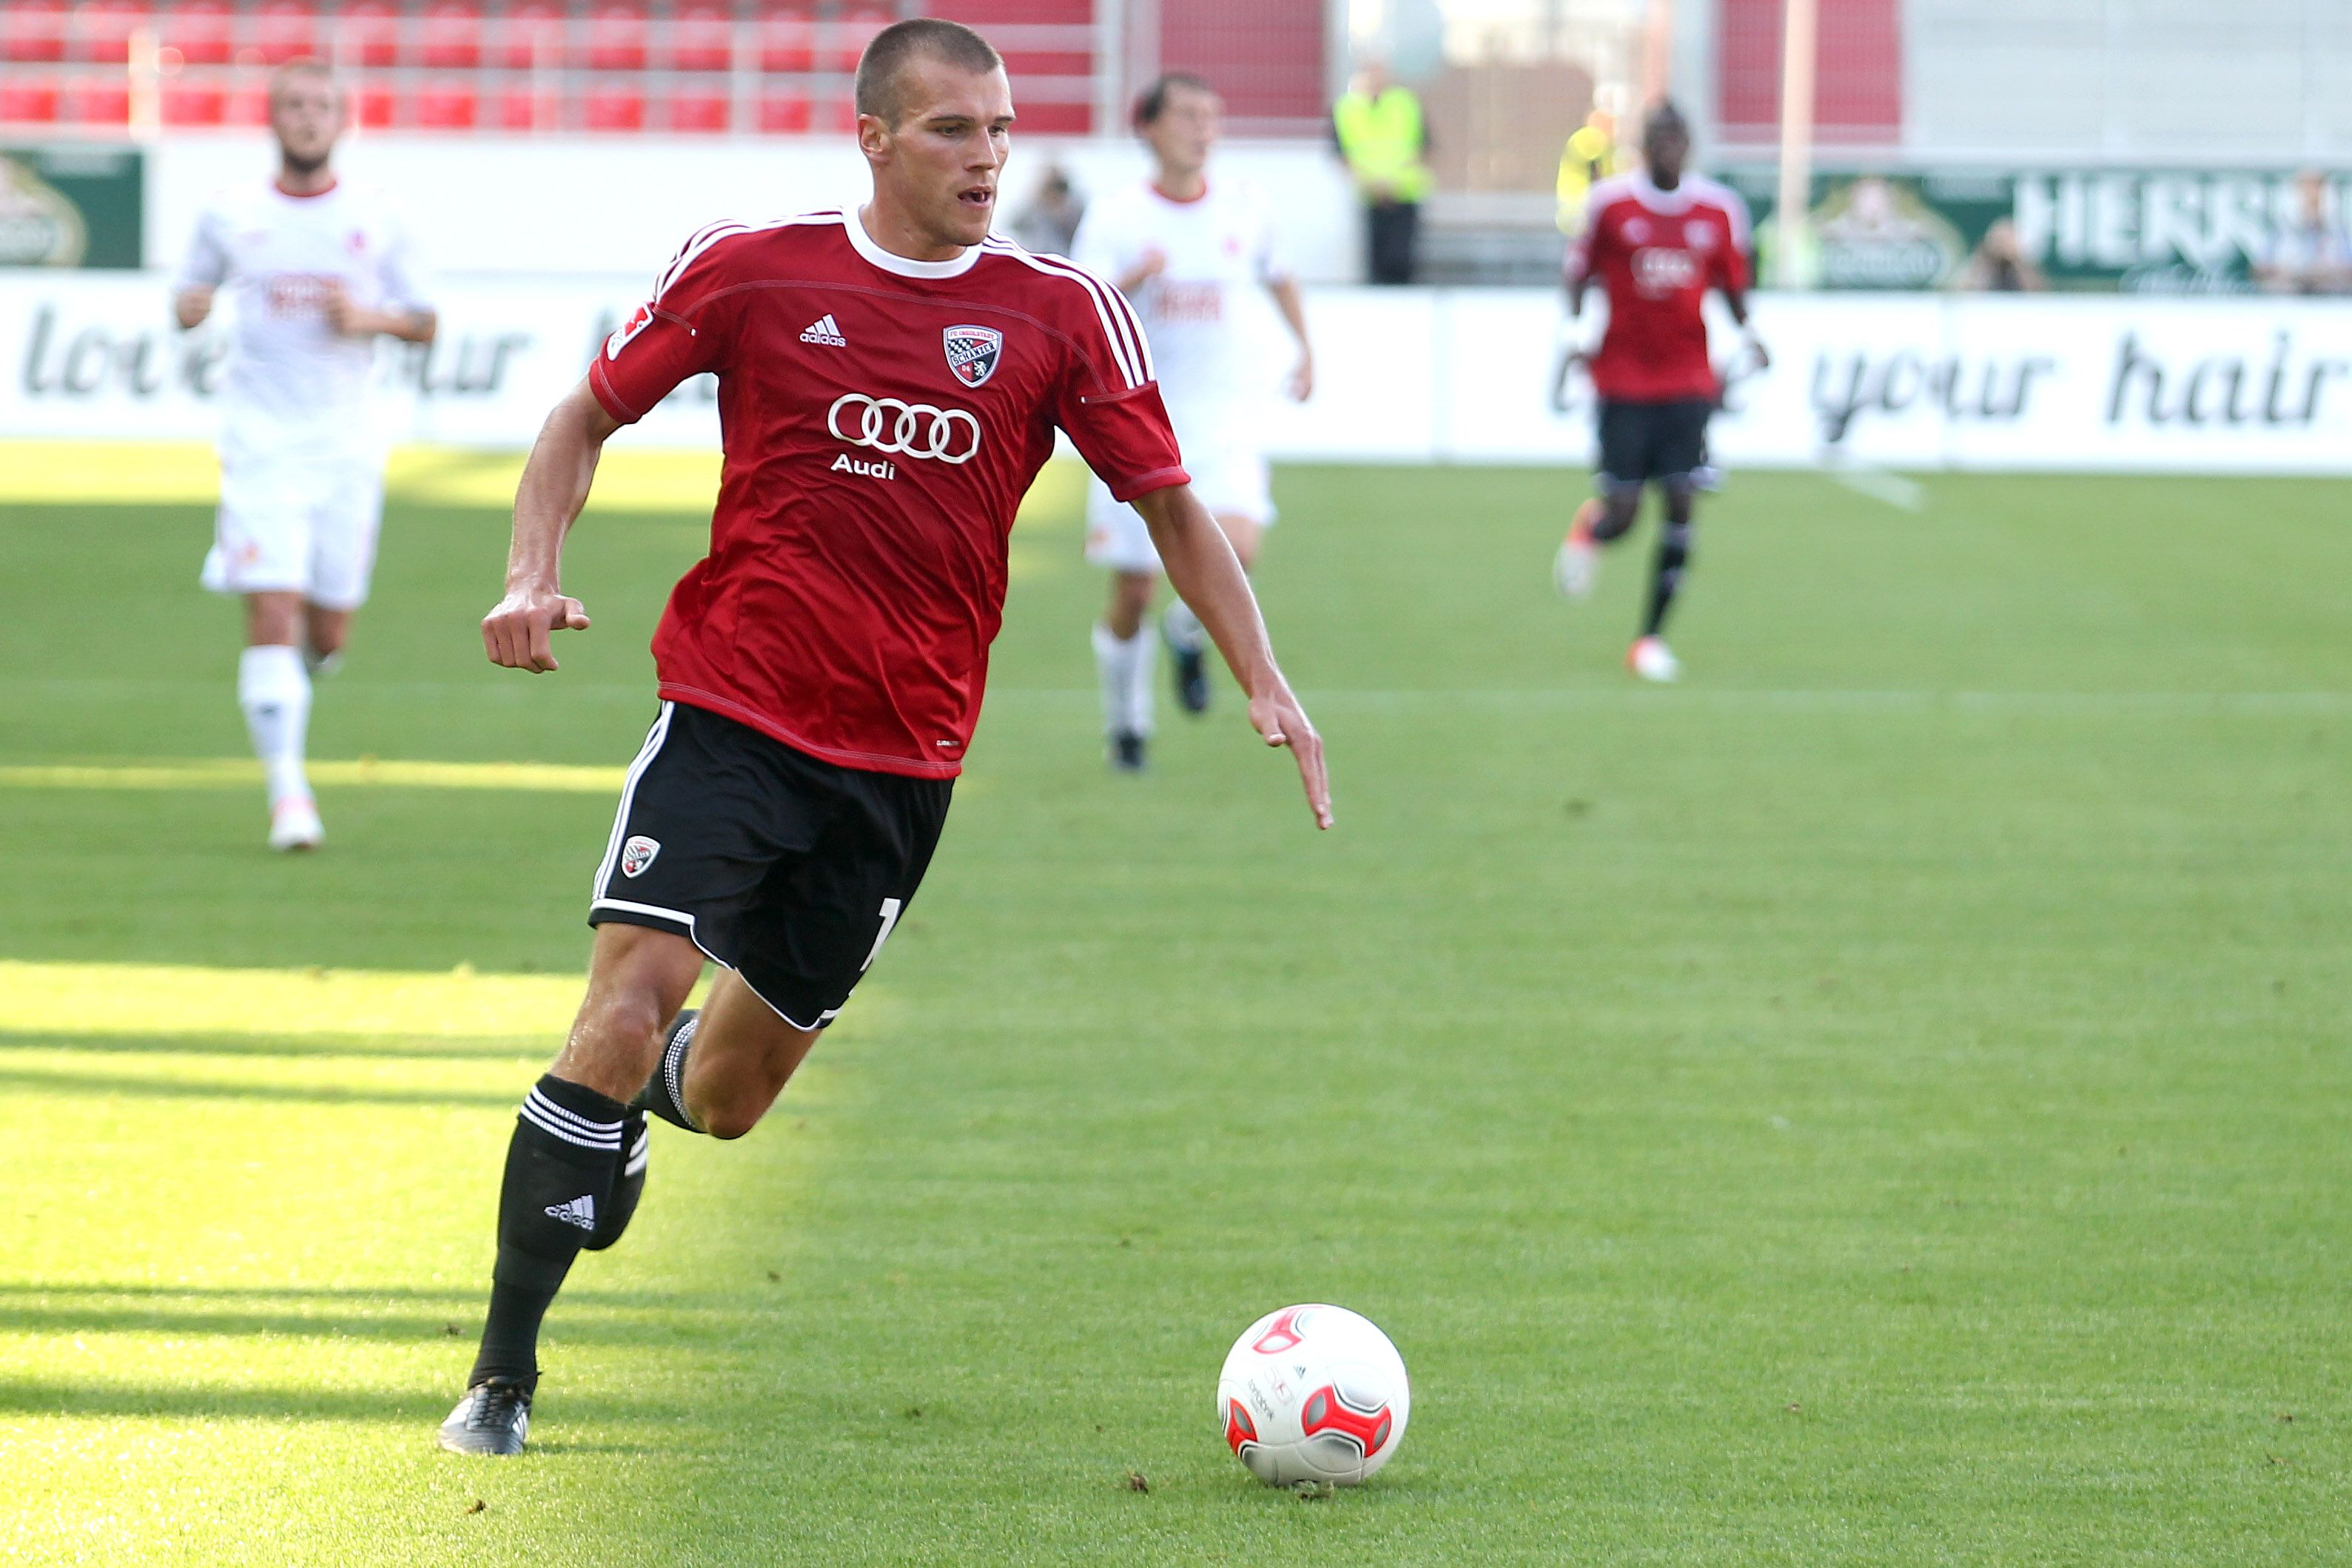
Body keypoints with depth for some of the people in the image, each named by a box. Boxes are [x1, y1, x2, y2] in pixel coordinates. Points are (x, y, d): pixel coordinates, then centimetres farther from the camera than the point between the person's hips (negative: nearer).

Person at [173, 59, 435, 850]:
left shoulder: (377, 219, 4)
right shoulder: (230, 215, 3)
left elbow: (424, 324, 9)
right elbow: (188, 301, 14)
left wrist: (369, 318, -11)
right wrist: (192, 305, -10)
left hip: (348, 443, 1)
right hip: (261, 441, -1)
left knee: (327, 635, 5)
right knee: (272, 617, -14)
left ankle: (283, 686, 41)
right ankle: (287, 792, -11)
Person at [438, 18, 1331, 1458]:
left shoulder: (1062, 313, 0)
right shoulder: (750, 272, -2)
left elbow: (1169, 500, 8)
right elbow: (588, 418, 9)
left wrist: (1266, 683, -2)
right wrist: (534, 580, -7)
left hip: (903, 761, 2)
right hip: (732, 711, -2)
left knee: (727, 1096, 10)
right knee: (628, 1009, -20)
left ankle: (642, 1103, 49)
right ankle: (504, 1375, -10)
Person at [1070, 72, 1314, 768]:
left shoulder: (1243, 207, 2)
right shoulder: (1116, 215, -7)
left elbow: (1279, 277, 24)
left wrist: (1305, 347, 23)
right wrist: (1134, 278, -34)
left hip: (1224, 422, 1)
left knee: (1236, 549, -24)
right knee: (1134, 593, 3)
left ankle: (1188, 633, 9)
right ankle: (1127, 723, 28)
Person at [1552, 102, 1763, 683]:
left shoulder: (1720, 209, 2)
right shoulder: (1609, 202, -3)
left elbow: (1732, 285, 12)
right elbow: (1579, 273, 7)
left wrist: (1747, 334, -5)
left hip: (1688, 379, 2)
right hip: (1623, 380, -2)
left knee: (1681, 504, -8)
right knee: (1621, 515, -6)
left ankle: (1651, 640, 2)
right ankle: (1590, 528, 34)